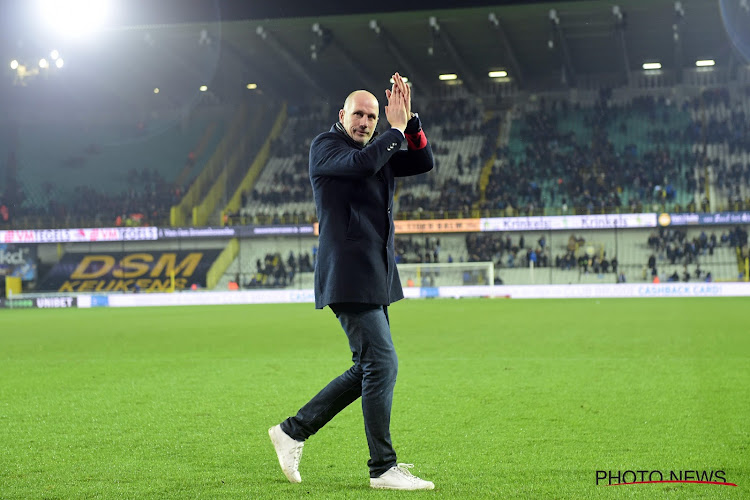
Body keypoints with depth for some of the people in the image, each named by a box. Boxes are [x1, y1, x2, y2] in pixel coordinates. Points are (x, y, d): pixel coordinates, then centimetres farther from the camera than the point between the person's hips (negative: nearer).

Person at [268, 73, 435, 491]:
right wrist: (397, 130, -14)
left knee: (369, 369, 13)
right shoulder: (326, 146, -4)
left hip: (375, 278, 9)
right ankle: (383, 468, -3)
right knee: (382, 364, -11)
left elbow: (424, 162, 10)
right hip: (349, 277, -9)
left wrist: (410, 120, -2)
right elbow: (361, 163, -24)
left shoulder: (380, 149, 20)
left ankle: (294, 431, 21)